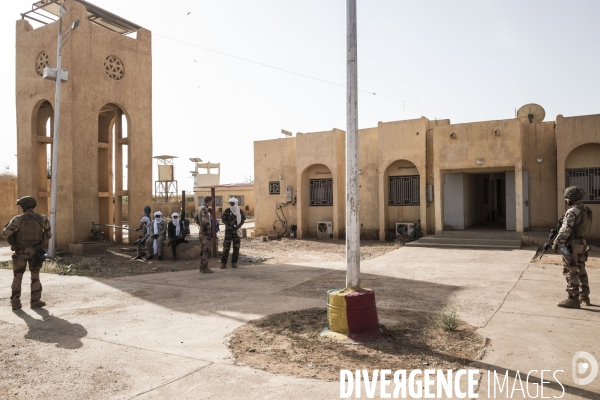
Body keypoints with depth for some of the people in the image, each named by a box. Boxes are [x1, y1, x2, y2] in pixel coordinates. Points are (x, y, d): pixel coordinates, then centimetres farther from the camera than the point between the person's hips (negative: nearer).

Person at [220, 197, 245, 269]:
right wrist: (230, 223, -18)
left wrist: (237, 226, -14)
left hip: (237, 231, 2)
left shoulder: (240, 211, 4)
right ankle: (223, 262, 1)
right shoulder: (227, 211, -1)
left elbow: (242, 221, 4)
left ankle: (234, 263, 12)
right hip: (228, 231, -2)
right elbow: (223, 220, 0)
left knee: (236, 247, 3)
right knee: (226, 247, -4)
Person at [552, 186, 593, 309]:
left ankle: (573, 299, -6)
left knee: (570, 272, -6)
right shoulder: (586, 211, 9)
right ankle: (584, 297, 26)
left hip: (571, 246, -9)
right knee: (581, 271, 17)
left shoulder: (572, 212, -19)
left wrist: (557, 242, -19)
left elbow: (566, 230, -24)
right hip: (582, 244, 9)